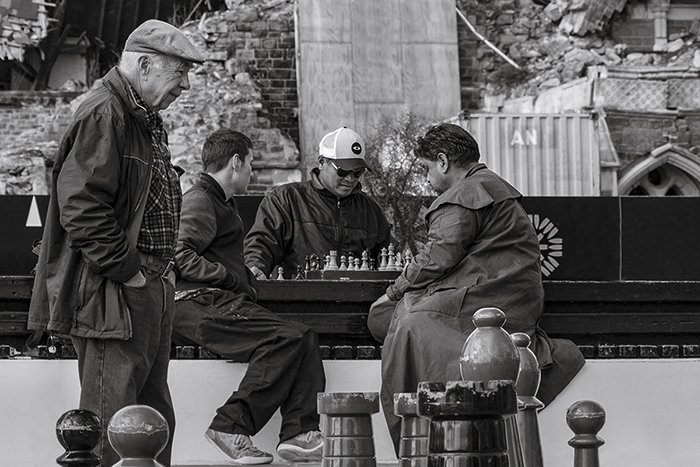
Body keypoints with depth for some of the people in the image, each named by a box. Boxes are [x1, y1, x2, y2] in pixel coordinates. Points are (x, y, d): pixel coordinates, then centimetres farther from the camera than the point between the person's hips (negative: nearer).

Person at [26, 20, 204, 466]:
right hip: (113, 295, -11)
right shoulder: (103, 116, -15)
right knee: (112, 423, -8)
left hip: (151, 286, 11)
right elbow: (81, 206, -23)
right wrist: (126, 269, -19)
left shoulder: (146, 119, 18)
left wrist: (163, 268, 15)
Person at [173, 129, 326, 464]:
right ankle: (232, 426, -25)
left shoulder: (222, 204, 31)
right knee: (285, 337, -25)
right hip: (197, 303, -10)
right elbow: (180, 257, -15)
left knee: (303, 338, -5)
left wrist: (246, 280, 14)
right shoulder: (199, 201, -2)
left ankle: (299, 433, -15)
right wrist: (232, 279, -13)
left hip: (224, 301, 10)